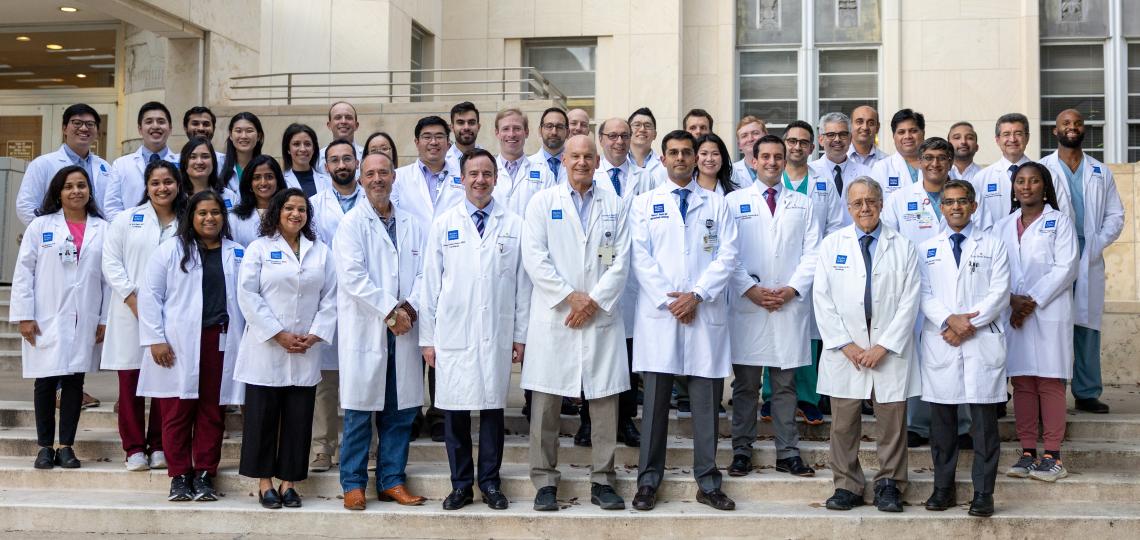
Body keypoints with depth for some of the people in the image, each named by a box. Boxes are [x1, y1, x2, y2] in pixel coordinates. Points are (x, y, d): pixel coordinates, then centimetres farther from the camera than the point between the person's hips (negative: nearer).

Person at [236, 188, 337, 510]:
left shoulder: (321, 252, 12)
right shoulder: (259, 248, 4)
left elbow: (330, 299, 7)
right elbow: (248, 295, -6)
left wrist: (315, 335, -7)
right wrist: (279, 335, -12)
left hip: (307, 352, 3)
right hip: (266, 349, -2)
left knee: (299, 419, 3)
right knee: (263, 416, 1)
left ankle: (289, 482, 12)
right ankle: (265, 482, 11)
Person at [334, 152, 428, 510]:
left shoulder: (411, 225, 14)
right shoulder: (351, 224, 0)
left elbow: (422, 273, 7)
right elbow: (352, 277, -11)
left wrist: (409, 308, -10)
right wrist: (390, 312, -13)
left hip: (404, 330, 4)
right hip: (365, 329, -4)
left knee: (401, 410, 7)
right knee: (360, 410, 0)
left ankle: (392, 481, 16)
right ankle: (353, 483, 9)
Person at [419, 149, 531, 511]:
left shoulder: (514, 226, 6)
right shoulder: (443, 225, 6)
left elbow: (522, 284, 6)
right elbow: (430, 283, 6)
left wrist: (521, 335, 4)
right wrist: (427, 338, 3)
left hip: (497, 335, 0)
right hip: (453, 335, 0)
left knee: (493, 408, 5)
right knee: (455, 411, 3)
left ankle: (490, 483, 17)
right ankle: (460, 484, 15)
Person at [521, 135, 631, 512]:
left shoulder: (615, 206, 11)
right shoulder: (543, 202, 7)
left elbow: (620, 262, 4)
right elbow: (534, 258, -2)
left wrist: (594, 301, -8)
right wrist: (570, 296, -9)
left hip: (601, 318, 1)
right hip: (553, 318, -1)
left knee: (605, 402, 2)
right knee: (546, 404, 0)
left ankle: (602, 481, 12)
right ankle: (545, 482, 9)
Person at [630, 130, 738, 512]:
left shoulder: (716, 204, 11)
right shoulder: (645, 204, 10)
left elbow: (727, 256, 2)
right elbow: (641, 258, 1)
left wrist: (697, 295, -10)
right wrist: (669, 299, -9)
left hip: (705, 313, 1)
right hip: (658, 313, -1)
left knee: (707, 401, 3)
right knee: (655, 399, 1)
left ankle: (708, 483, 11)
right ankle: (648, 480, 9)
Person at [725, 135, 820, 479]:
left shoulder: (802, 204, 14)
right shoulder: (735, 202, 8)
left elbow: (812, 253, 7)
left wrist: (791, 289, -7)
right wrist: (750, 289, -10)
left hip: (790, 306, 1)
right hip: (747, 305, -1)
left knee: (785, 384, 5)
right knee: (746, 383, 2)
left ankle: (788, 453, 10)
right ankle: (742, 450, 9)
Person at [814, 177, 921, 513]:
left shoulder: (903, 247, 5)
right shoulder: (831, 245, 7)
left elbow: (909, 301, -1)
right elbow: (822, 300, 1)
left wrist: (883, 346, -9)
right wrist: (846, 346, -7)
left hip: (890, 351, 0)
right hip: (844, 350, 1)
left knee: (892, 421, 4)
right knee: (843, 423, 4)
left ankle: (889, 486, 17)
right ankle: (847, 486, 16)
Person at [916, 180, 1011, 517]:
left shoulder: (993, 245, 9)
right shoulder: (926, 249, 14)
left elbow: (999, 293, 0)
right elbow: (924, 294, 4)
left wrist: (969, 324, -11)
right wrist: (949, 321, -13)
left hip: (982, 342, -1)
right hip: (939, 343, 2)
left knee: (984, 422, -2)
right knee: (941, 420, 6)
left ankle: (983, 493, 4)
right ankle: (943, 488, 16)